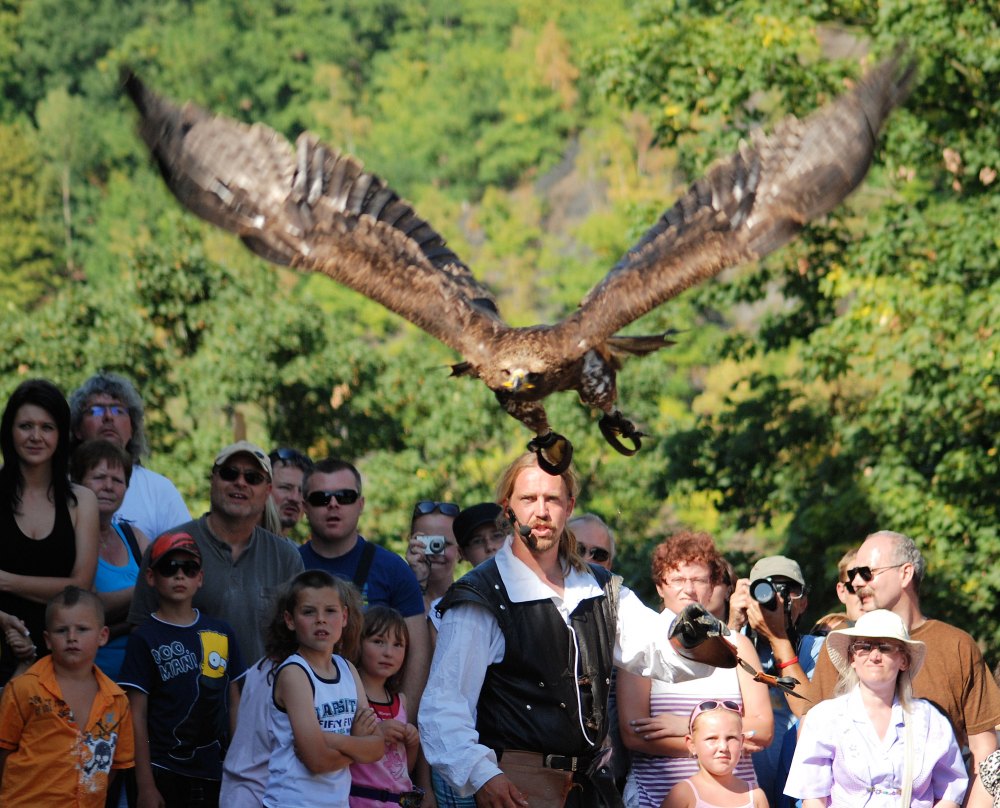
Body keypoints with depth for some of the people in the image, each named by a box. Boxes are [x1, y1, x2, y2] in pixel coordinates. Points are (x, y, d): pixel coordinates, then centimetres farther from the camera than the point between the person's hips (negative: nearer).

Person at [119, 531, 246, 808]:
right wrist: (145, 786, -9)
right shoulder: (145, 639, -2)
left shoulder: (221, 632, 8)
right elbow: (137, 716, -4)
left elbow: (234, 704, 13)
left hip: (216, 772, 3)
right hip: (165, 773, -3)